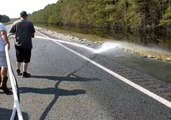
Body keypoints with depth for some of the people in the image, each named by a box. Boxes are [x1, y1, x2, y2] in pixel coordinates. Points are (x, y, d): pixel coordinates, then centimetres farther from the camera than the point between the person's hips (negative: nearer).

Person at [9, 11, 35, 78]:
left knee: (19, 59, 18)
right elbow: (32, 33, -6)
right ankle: (24, 73, 7)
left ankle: (18, 71, 31)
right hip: (27, 44, -3)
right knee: (26, 60, 5)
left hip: (18, 44, 3)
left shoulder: (16, 23, -1)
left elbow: (10, 32, 0)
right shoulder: (30, 23, -6)